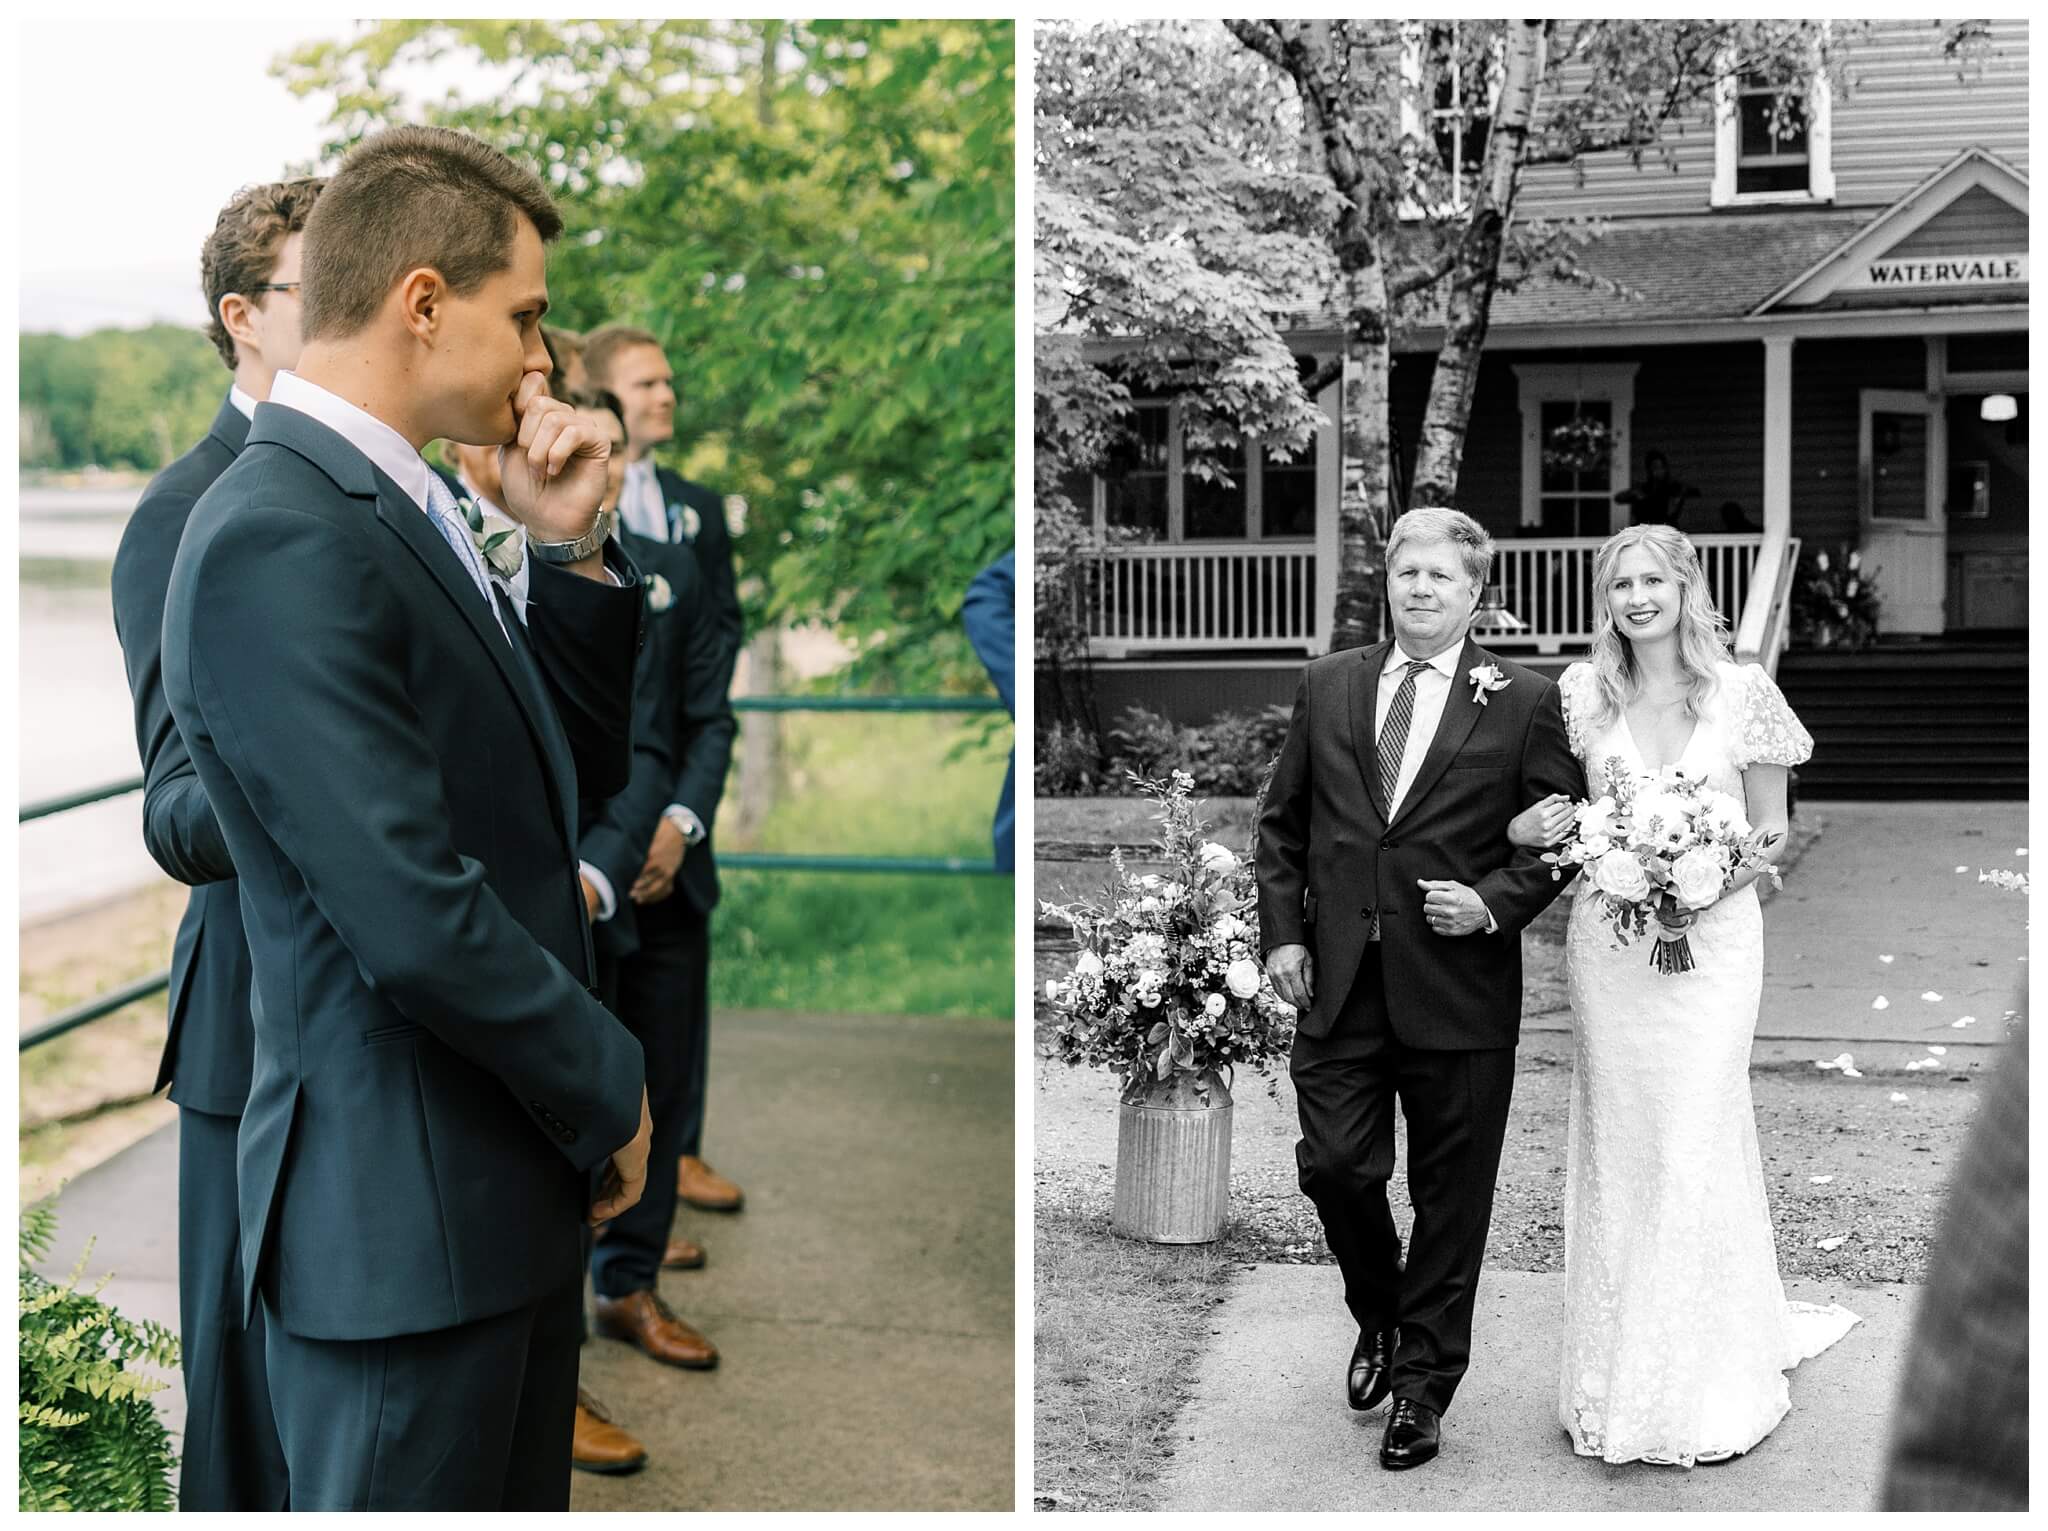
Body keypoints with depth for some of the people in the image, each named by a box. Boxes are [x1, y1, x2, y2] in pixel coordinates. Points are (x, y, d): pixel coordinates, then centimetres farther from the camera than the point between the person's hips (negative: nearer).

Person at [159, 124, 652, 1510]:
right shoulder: (278, 544, -21)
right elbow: (415, 918, -25)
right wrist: (610, 1092, -11)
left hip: (510, 1182, 9)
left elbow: (583, 767, 15)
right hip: (402, 1216, -9)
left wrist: (570, 549, 1)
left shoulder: (402, 509, 10)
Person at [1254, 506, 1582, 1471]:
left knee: (1450, 1199, 6)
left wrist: (1496, 902, -12)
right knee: (1333, 1166, 1)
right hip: (1339, 985, 2)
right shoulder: (1326, 686, 9)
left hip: (1459, 989, -2)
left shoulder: (1524, 702, 0)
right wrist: (1282, 932, 4)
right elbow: (1282, 821, 13)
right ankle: (1379, 1318, 32)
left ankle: (1423, 1384, 21)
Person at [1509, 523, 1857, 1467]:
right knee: (1614, 1146, 7)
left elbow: (1772, 833, 4)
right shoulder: (1582, 694, 3)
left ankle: (1707, 1385, 12)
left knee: (1696, 1143, -3)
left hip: (1712, 937, -2)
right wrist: (1529, 829, -11)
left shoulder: (1742, 691, -2)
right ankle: (1617, 1378, 19)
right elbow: (1559, 812, 13)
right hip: (1607, 939, 2)